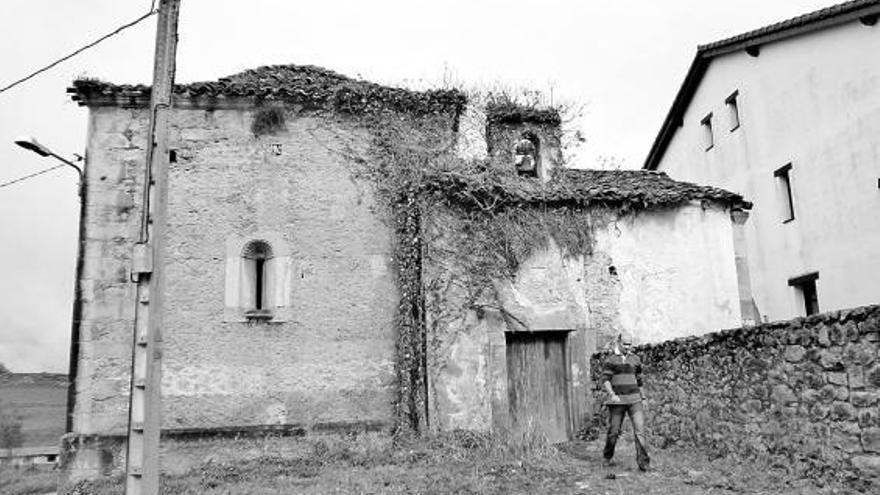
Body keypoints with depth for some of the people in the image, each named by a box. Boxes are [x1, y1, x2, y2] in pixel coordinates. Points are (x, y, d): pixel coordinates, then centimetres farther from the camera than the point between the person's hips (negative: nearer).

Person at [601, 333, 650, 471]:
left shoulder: (635, 359, 10)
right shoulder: (611, 360, -1)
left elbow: (638, 380, 19)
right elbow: (605, 379, -9)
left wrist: (642, 396, 21)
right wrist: (612, 395, -22)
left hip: (634, 399, 2)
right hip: (617, 400, -2)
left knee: (639, 429, -12)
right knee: (614, 431, 7)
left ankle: (643, 462, -11)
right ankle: (608, 457, 28)